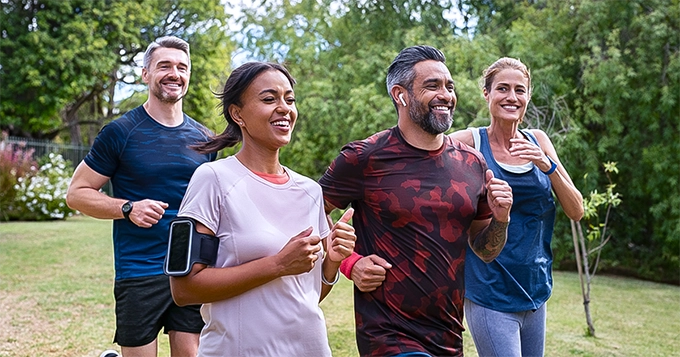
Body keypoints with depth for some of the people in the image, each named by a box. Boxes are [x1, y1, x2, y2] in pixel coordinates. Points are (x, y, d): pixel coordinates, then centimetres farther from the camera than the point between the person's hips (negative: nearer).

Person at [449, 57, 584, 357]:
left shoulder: (538, 141, 5)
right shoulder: (469, 142, -8)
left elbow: (576, 212, 3)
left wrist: (548, 165, -13)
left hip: (535, 290, 5)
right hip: (490, 295, -5)